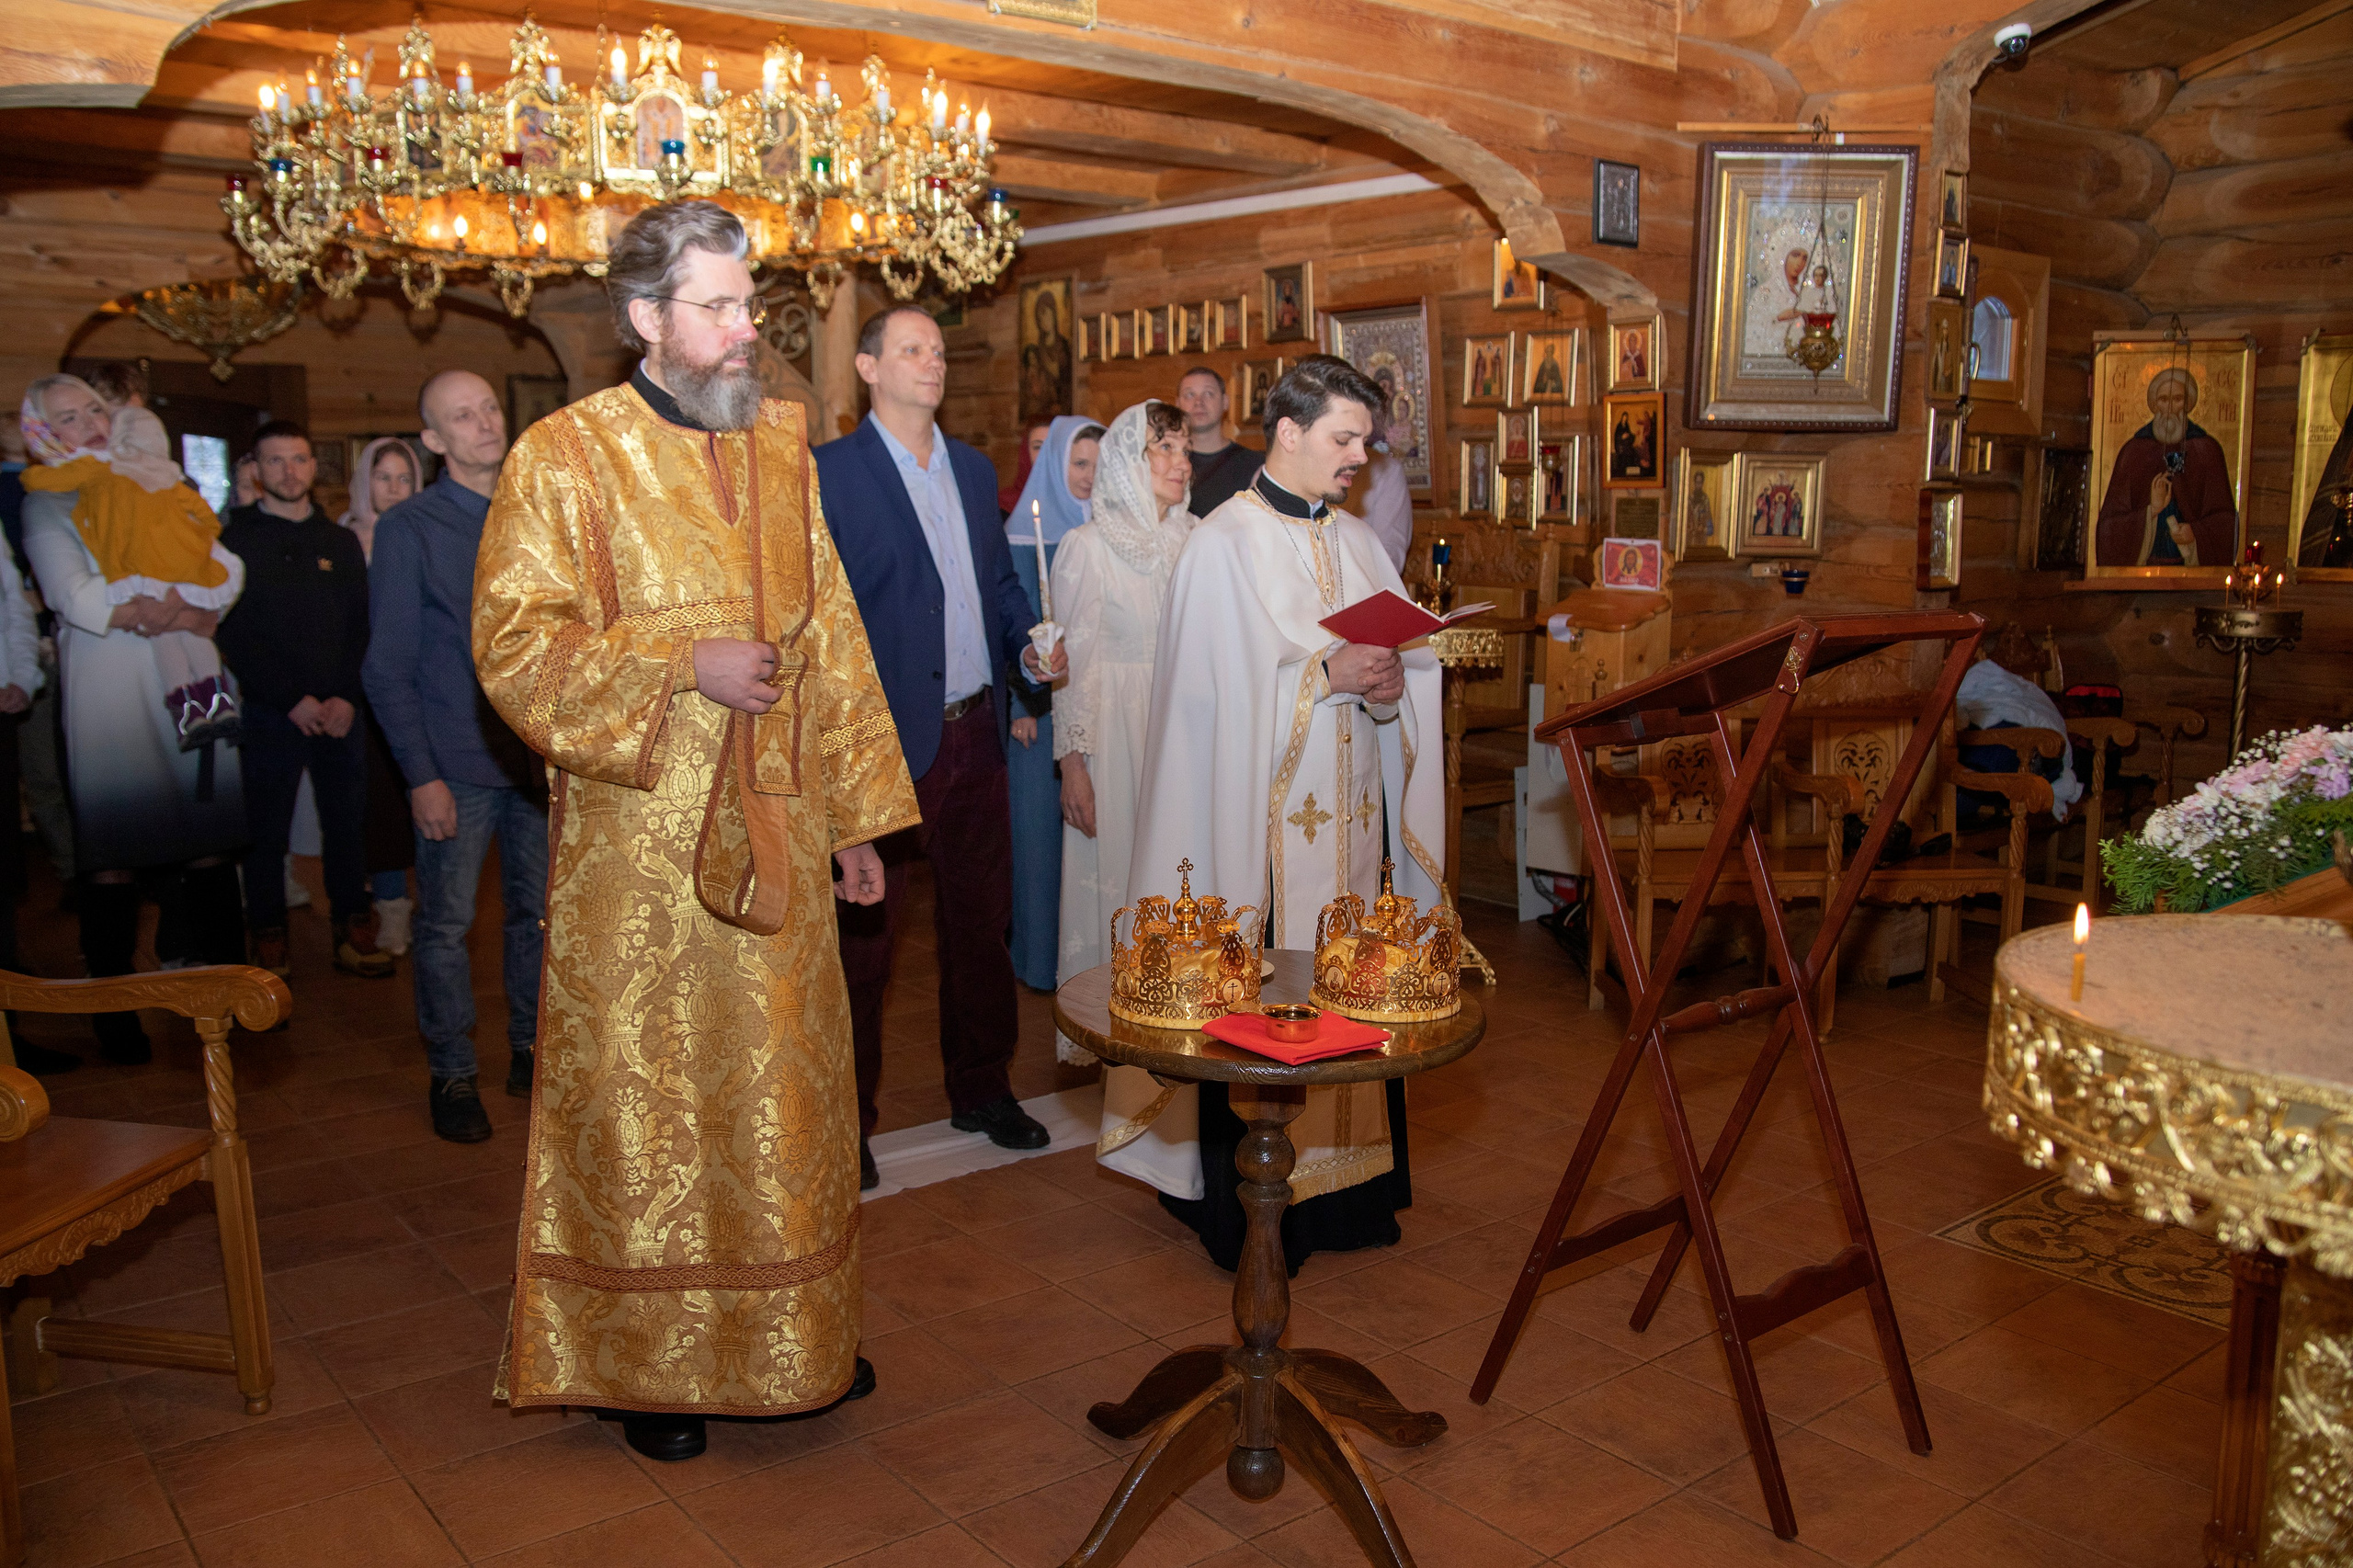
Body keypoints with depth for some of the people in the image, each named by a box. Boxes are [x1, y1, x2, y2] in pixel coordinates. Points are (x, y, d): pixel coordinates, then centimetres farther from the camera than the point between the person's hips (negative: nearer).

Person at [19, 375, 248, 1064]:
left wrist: (188, 613, -11)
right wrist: (183, 612, -9)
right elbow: (80, 601, -9)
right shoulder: (46, 506, 6)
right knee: (113, 851, -1)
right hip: (109, 693, -3)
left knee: (212, 840, 3)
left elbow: (228, 569, 7)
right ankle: (114, 1014, 8)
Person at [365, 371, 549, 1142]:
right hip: (457, 765, -3)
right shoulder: (407, 529, -3)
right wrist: (421, 775, -11)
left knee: (539, 912, 10)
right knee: (445, 925, 3)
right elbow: (389, 669, -5)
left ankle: (532, 1051, 25)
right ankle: (452, 1072, 16)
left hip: (541, 754, 4)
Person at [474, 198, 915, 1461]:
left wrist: (854, 812, 9)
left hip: (774, 832, 4)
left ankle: (794, 1336, 29)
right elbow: (513, 645, -10)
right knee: (644, 1096, 7)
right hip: (639, 842, -4)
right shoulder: (565, 458, -6)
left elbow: (827, 634, 11)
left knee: (785, 1084, 12)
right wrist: (684, 664, -19)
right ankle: (647, 1360, 24)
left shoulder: (781, 441, 9)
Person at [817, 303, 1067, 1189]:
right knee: (863, 940, 5)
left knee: (980, 921, 16)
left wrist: (1029, 647, 0)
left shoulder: (975, 470, 13)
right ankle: (846, 1118, 20)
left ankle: (980, 1090, 33)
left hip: (973, 732, 6)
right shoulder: (828, 474, -7)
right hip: (884, 741, -6)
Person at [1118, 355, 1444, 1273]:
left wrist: (1389, 684, -7)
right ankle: (1251, 1209, 9)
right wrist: (1330, 674, -18)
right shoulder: (1224, 544, -5)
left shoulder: (1355, 542, 15)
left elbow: (1412, 657, 14)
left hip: (1351, 814, 6)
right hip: (1265, 816, -6)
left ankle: (1345, 1181, 20)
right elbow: (1220, 686, -13)